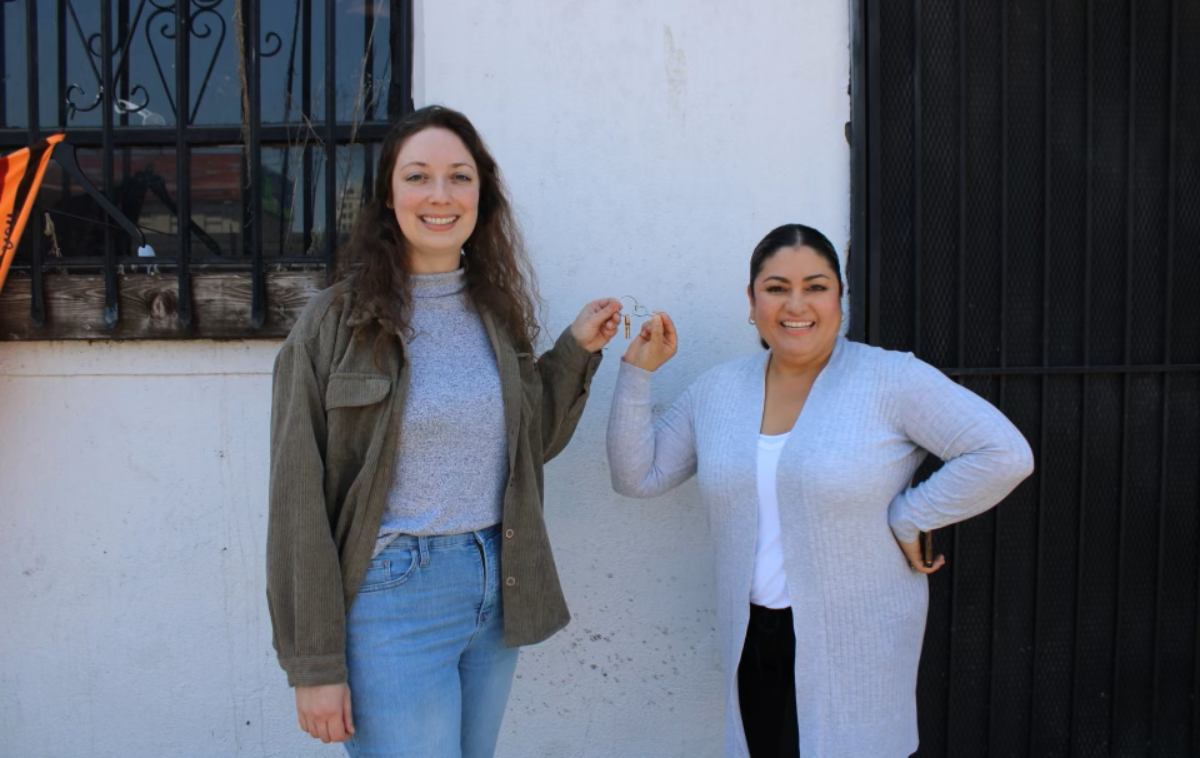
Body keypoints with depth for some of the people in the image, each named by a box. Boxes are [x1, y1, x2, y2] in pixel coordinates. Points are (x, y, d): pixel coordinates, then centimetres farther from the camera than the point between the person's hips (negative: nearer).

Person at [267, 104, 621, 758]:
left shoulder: (496, 311, 5)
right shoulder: (336, 321, -10)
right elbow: (299, 505, -10)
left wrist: (575, 350, 4)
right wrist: (313, 665, -10)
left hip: (494, 589, 6)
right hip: (392, 600, -5)